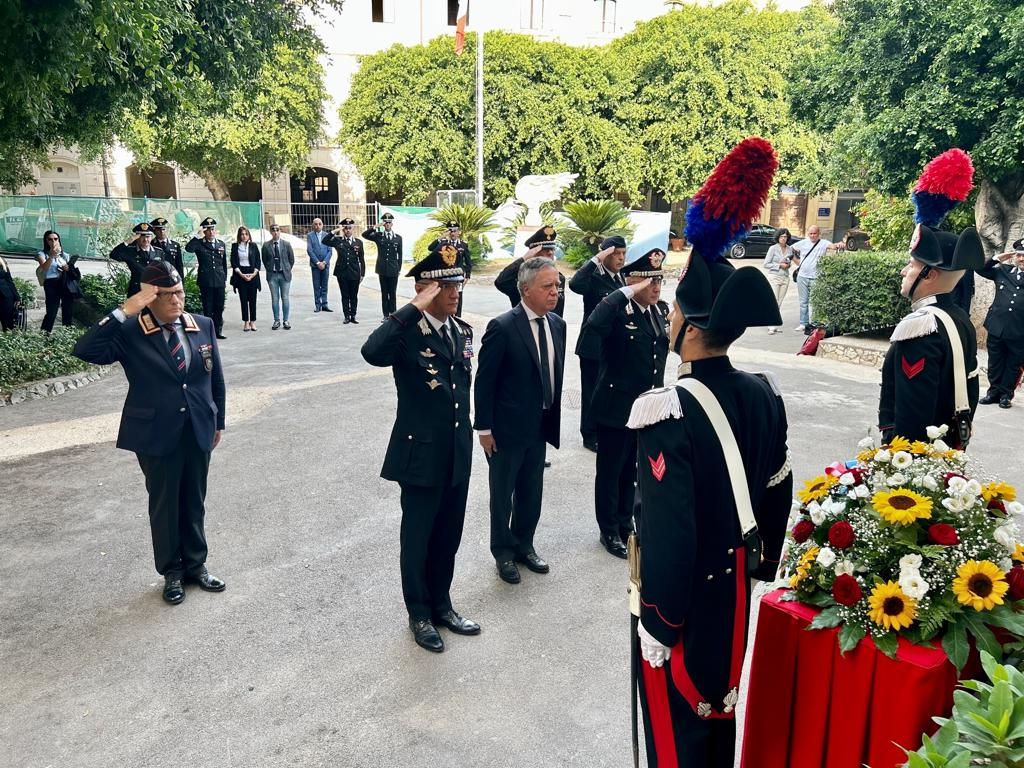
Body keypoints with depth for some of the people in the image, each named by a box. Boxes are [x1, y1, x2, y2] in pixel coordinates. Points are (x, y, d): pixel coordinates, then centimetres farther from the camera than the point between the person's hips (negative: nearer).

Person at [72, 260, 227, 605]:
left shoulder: (203, 325, 1)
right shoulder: (130, 333, -10)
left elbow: (216, 377, 8)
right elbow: (85, 350, -26)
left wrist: (218, 422, 12)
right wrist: (124, 311, -29)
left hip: (198, 431, 3)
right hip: (156, 434, -3)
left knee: (194, 503, 16)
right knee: (164, 505, 12)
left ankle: (196, 565, 32)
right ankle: (171, 572, 28)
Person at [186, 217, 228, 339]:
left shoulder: (221, 244, 12)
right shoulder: (199, 243, 0)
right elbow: (188, 248, -22)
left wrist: (224, 277, 15)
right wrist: (198, 235, -22)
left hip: (219, 280, 4)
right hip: (205, 281, -3)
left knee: (219, 307, 7)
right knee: (208, 307, 1)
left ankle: (218, 330, 16)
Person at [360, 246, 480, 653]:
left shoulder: (463, 331, 6)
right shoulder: (406, 331, -16)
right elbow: (372, 352, -38)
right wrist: (414, 309, -34)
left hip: (458, 453, 6)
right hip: (421, 453, -6)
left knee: (448, 536, 19)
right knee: (418, 538, 12)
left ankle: (441, 605, 39)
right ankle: (419, 614, 31)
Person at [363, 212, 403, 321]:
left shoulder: (398, 237, 6)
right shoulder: (378, 236, 5)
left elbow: (400, 255, 7)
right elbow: (364, 235, -5)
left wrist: (399, 268, 4)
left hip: (393, 269, 0)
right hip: (382, 269, 0)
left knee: (393, 293, 3)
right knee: (384, 293, 5)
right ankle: (386, 315, 11)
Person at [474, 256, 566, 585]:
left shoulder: (557, 325, 1)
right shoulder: (502, 327, -19)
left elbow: (555, 375, 8)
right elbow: (484, 382, -15)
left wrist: (553, 419, 9)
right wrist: (485, 428, -13)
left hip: (540, 426, 6)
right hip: (507, 427, -6)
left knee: (532, 493, 19)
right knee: (503, 493, 13)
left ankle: (523, 544, 39)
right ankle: (503, 551, 32)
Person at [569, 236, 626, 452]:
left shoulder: (621, 279, 10)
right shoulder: (593, 277, -12)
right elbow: (575, 284, -35)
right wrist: (596, 259, -30)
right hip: (594, 346, -7)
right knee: (592, 392, 4)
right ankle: (590, 436, 16)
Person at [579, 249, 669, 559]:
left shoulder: (661, 309, 4)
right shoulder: (616, 310, -17)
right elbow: (591, 327, -39)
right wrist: (626, 292, -33)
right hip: (616, 407, -6)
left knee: (632, 470, 21)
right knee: (610, 472, 10)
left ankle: (625, 523, 38)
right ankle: (609, 531, 27)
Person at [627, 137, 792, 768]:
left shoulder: (668, 413, -28)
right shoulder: (766, 397, -5)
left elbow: (667, 532, -28)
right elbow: (778, 495, 4)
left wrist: (661, 622, -15)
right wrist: (759, 568, 17)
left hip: (685, 593, -6)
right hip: (736, 591, 7)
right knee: (720, 701, 26)